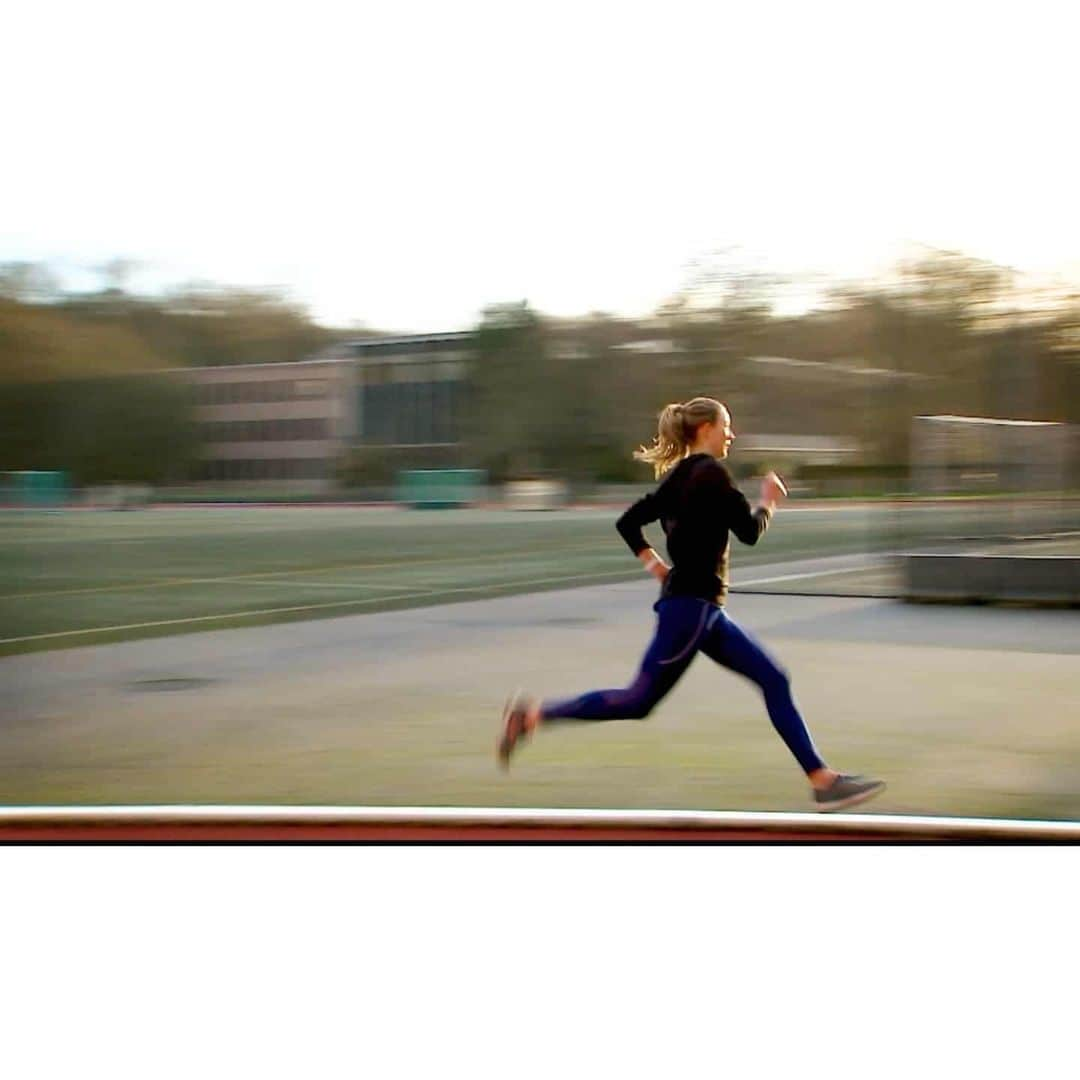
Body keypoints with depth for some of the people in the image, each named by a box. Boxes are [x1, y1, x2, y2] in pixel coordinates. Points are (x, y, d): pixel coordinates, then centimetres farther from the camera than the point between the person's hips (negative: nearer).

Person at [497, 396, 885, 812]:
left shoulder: (678, 477, 14)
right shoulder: (710, 473, -13)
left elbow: (627, 522, 16)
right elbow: (749, 531, -14)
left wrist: (655, 565, 15)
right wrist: (769, 501, 4)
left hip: (704, 608, 10)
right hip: (691, 605, -10)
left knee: (773, 680, 6)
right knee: (639, 701, -3)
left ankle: (824, 780, 6)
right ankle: (532, 715, 4)